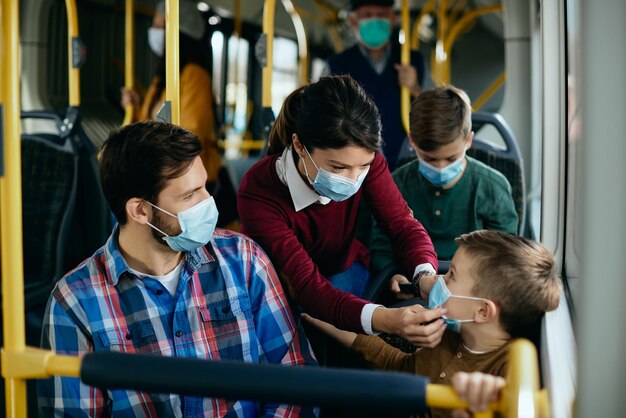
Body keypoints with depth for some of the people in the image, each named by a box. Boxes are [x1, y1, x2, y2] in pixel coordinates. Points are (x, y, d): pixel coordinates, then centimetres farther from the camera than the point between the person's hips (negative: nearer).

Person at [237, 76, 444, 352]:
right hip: (282, 286, -3)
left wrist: (427, 277, -43)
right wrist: (385, 319, -57)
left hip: (343, 270, 3)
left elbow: (403, 225, -19)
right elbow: (307, 286, -39)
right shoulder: (258, 193, -35)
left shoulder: (364, 159, -23)